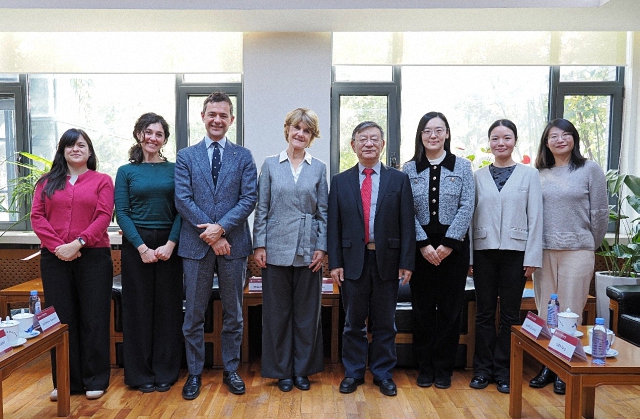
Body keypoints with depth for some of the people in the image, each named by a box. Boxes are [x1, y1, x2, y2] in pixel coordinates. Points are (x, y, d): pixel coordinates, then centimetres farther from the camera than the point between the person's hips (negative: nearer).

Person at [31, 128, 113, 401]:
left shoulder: (102, 181, 6)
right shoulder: (47, 182, 13)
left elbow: (103, 217, -6)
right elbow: (37, 216, 3)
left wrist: (78, 243, -16)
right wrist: (57, 246, -11)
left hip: (93, 256, -2)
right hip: (54, 258, 3)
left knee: (93, 318, 2)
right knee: (60, 319, 8)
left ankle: (95, 380, 14)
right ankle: (65, 381, 20)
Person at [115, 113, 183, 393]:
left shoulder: (174, 169, 5)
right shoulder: (126, 171, 5)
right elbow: (121, 213, -2)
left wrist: (170, 244, -11)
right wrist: (142, 247, -11)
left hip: (168, 244, 0)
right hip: (136, 244, 0)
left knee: (168, 306, 5)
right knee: (139, 306, 6)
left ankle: (166, 371, 20)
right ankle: (141, 374, 20)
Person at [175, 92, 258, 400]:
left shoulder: (243, 156, 6)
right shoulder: (186, 156, 6)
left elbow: (249, 198, -3)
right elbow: (183, 200, -4)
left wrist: (221, 227, -15)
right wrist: (210, 235, -12)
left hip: (233, 244, 1)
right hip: (196, 245, 0)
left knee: (233, 313, 11)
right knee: (194, 314, 9)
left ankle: (231, 370, 27)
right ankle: (194, 373, 25)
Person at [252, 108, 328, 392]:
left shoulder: (318, 168, 6)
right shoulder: (270, 165, 4)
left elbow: (323, 212, 5)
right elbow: (261, 209, 3)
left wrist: (322, 247, -2)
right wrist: (259, 245, -3)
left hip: (308, 250, 1)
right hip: (276, 249, 0)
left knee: (307, 312, 8)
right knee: (277, 311, 7)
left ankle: (302, 370, 24)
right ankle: (281, 371, 22)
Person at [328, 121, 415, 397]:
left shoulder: (399, 180, 3)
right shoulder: (340, 181, 5)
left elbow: (407, 225, 0)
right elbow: (333, 226, 3)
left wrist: (406, 263, -5)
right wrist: (334, 263, -3)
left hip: (387, 261, 0)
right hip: (353, 260, 1)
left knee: (385, 323, 11)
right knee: (354, 322, 11)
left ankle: (383, 374, 26)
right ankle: (353, 373, 26)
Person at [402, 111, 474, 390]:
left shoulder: (462, 166, 3)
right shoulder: (409, 169, 4)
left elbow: (466, 208, -4)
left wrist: (448, 243, -12)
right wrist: (424, 244, -11)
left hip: (453, 246, 0)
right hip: (420, 247, 1)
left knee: (450, 309, 6)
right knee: (422, 308, 6)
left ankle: (444, 368, 20)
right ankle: (425, 367, 21)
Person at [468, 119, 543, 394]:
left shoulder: (529, 175, 4)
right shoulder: (479, 176, 7)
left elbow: (535, 218, 1)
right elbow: (471, 216, 5)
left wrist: (532, 257, -5)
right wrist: (468, 256, 0)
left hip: (515, 252, -1)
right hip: (484, 251, 1)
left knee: (510, 314, 6)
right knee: (484, 312, 7)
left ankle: (503, 370, 19)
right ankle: (483, 368, 18)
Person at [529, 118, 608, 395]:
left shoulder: (590, 170, 1)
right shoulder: (540, 174, 8)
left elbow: (600, 212, 2)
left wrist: (591, 246, 6)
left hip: (577, 251, -2)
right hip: (544, 250, 3)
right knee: (544, 311, 7)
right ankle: (547, 365, 19)